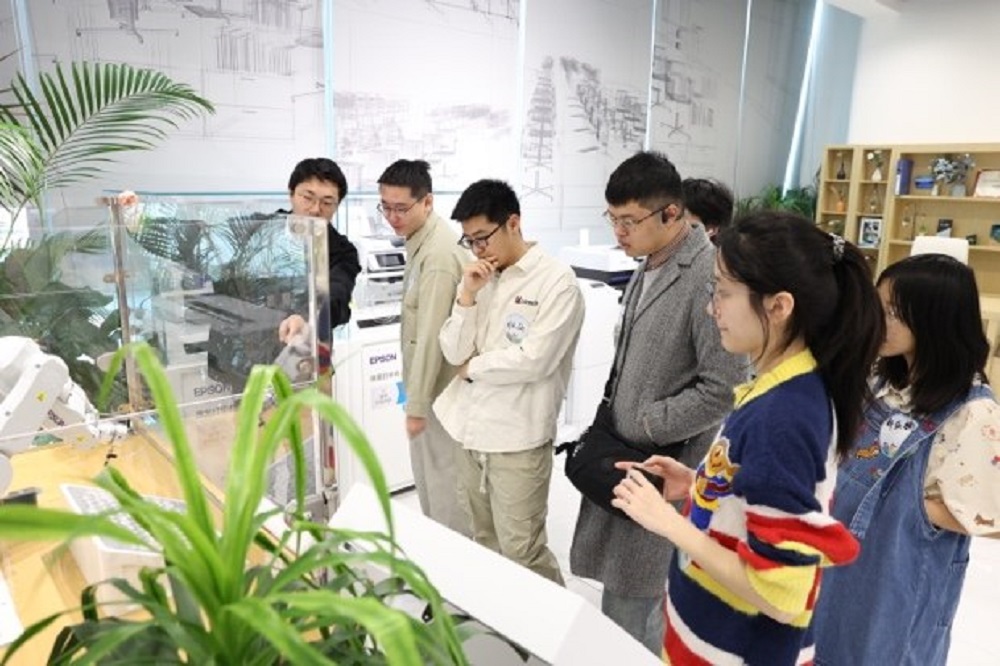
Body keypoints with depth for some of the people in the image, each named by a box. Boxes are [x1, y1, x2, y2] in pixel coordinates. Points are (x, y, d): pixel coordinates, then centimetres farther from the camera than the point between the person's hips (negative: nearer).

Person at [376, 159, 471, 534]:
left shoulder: (439, 253, -23)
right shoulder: (421, 241, 8)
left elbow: (432, 335, -25)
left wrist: (416, 404, -20)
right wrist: (414, 396, 18)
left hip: (439, 388, -10)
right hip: (427, 382, 10)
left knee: (445, 480, 5)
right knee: (428, 474, 22)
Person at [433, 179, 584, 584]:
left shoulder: (557, 281, -12)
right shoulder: (481, 278, 8)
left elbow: (535, 360, -20)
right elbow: (453, 352, 4)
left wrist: (473, 367, -6)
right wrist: (467, 294, -9)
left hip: (518, 438, -7)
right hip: (472, 430, 7)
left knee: (522, 552, 1)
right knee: (485, 543, 20)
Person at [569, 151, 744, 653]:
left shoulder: (710, 277, -21)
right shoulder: (647, 267, 7)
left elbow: (722, 390, -22)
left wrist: (642, 426, -15)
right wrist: (608, 422, 11)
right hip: (623, 456, 8)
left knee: (634, 597, 5)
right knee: (615, 583, 20)